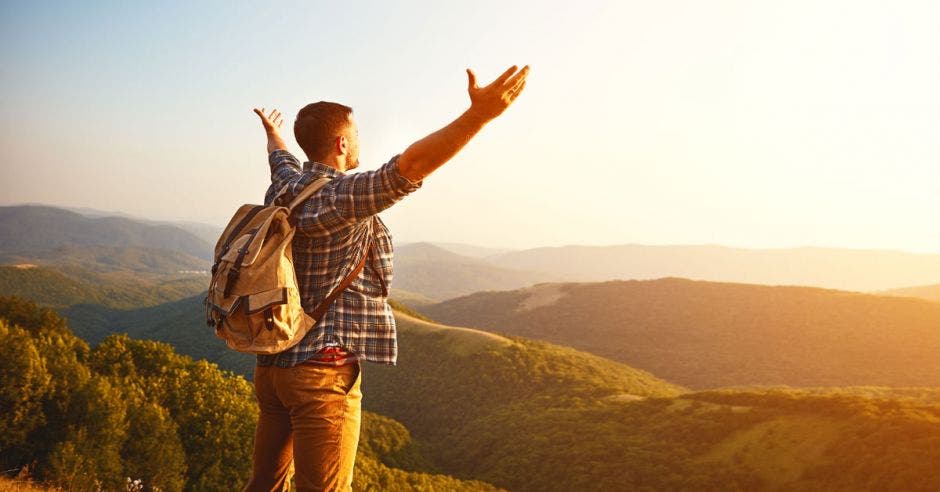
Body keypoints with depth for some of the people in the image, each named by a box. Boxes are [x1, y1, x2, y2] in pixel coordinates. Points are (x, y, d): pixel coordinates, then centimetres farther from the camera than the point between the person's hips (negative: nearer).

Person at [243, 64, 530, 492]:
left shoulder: (285, 188, 8)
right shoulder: (342, 197, -17)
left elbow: (282, 161, 33)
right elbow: (409, 167, -33)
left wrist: (273, 135, 56)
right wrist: (479, 114, -40)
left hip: (272, 364, 9)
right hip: (323, 372, -9)